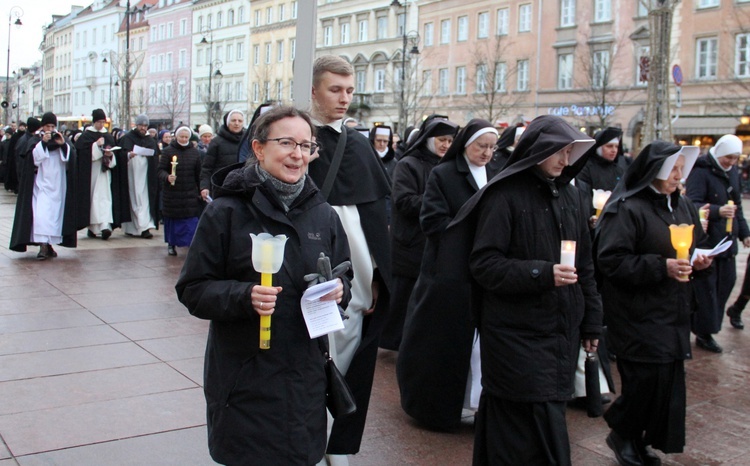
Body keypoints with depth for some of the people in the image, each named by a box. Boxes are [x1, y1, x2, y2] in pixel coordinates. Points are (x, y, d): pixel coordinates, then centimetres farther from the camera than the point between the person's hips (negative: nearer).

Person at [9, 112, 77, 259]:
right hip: (42, 183, -2)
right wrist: (43, 142, -18)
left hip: (58, 184, 3)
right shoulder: (35, 140, 6)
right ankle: (43, 246, -18)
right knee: (41, 212, -14)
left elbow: (71, 156, 0)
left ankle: (50, 244, 12)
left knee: (55, 213, 3)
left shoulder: (61, 138, 12)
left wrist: (63, 144, -15)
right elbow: (33, 157, -9)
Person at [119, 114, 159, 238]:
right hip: (131, 174, -3)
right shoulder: (127, 138, 3)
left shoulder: (151, 140, 13)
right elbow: (121, 153, -6)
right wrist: (128, 155, -27)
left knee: (145, 199, -1)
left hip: (146, 175, 3)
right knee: (133, 199, -3)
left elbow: (156, 159, 11)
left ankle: (145, 227, -1)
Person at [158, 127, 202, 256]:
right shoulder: (168, 151, 0)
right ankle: (171, 244, 18)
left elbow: (198, 174, 9)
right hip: (172, 192, -1)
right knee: (172, 218, 6)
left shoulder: (194, 152, 7)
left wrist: (200, 190, 6)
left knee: (191, 219, -6)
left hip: (190, 193, 1)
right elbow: (161, 170, -3)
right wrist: (167, 177, -24)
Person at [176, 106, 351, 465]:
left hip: (305, 375, 4)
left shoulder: (323, 215, 6)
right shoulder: (227, 211, -6)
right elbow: (193, 290, -7)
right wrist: (243, 296, -24)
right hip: (244, 378, -3)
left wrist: (339, 289, -8)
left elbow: (345, 275, 16)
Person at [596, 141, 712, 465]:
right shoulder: (627, 208, -12)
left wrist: (699, 261, 2)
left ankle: (637, 440, 25)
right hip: (639, 314, -7)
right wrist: (661, 267, -23)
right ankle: (622, 435, 16)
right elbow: (611, 260, -19)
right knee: (649, 378, -9)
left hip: (674, 313, 8)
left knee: (668, 381, 8)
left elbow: (695, 246, 25)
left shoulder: (683, 207, 13)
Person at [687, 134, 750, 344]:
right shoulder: (701, 172, -11)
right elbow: (693, 205, -22)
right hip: (705, 242, -8)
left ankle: (705, 331, 17)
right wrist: (717, 211, -37)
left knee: (725, 283, 8)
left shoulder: (733, 172, 15)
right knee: (705, 287, -5)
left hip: (727, 240, 8)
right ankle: (703, 332, 5)